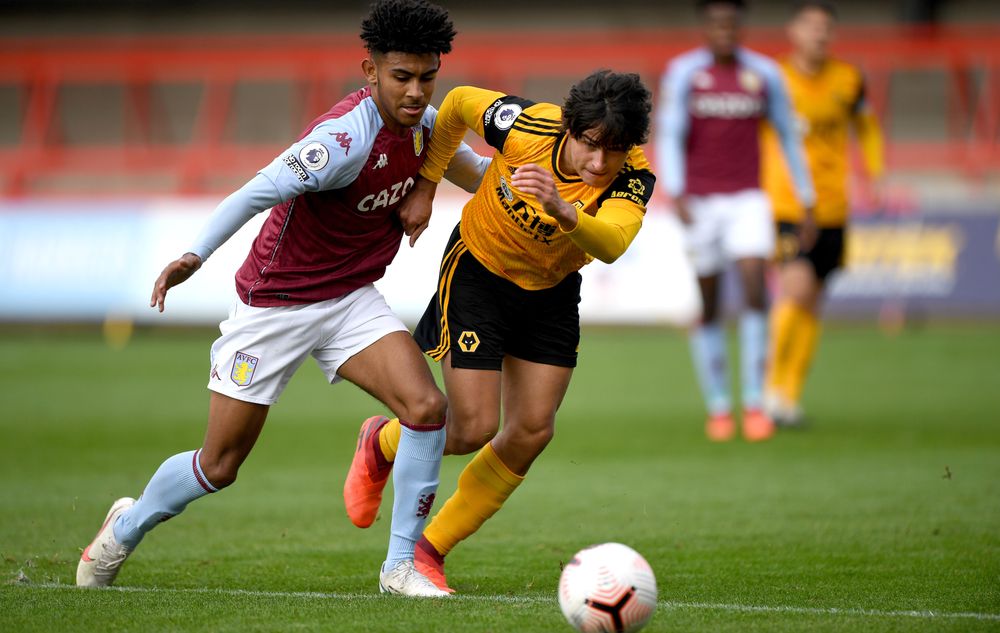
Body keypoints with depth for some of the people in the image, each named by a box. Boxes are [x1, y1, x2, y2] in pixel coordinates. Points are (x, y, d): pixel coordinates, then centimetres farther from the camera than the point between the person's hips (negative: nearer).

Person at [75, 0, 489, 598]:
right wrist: (195, 254, -51)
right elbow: (261, 191, -38)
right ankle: (125, 530, 34)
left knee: (428, 405, -18)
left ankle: (401, 565, -5)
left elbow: (461, 160, 22)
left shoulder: (421, 119, -3)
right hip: (275, 301, -6)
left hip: (352, 300, 6)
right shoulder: (347, 135, -29)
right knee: (219, 466, 4)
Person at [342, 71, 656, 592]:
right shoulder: (527, 127, -30)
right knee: (474, 428, -9)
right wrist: (425, 185, -1)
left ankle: (430, 549, 17)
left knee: (533, 431, 0)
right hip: (478, 271, -3)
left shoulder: (633, 175, -27)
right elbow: (458, 103, -9)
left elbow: (611, 244, -48)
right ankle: (382, 445, 26)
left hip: (551, 291, 3)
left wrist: (562, 211, -67)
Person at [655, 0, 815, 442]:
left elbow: (788, 137, 10)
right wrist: (676, 193, -29)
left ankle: (754, 403, -13)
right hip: (700, 202, -1)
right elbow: (668, 137, -13)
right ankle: (717, 407, 17)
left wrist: (807, 203, 11)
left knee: (754, 286, -18)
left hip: (747, 199, 1)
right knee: (709, 306, 5)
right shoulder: (683, 73, -5)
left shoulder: (765, 75, 1)